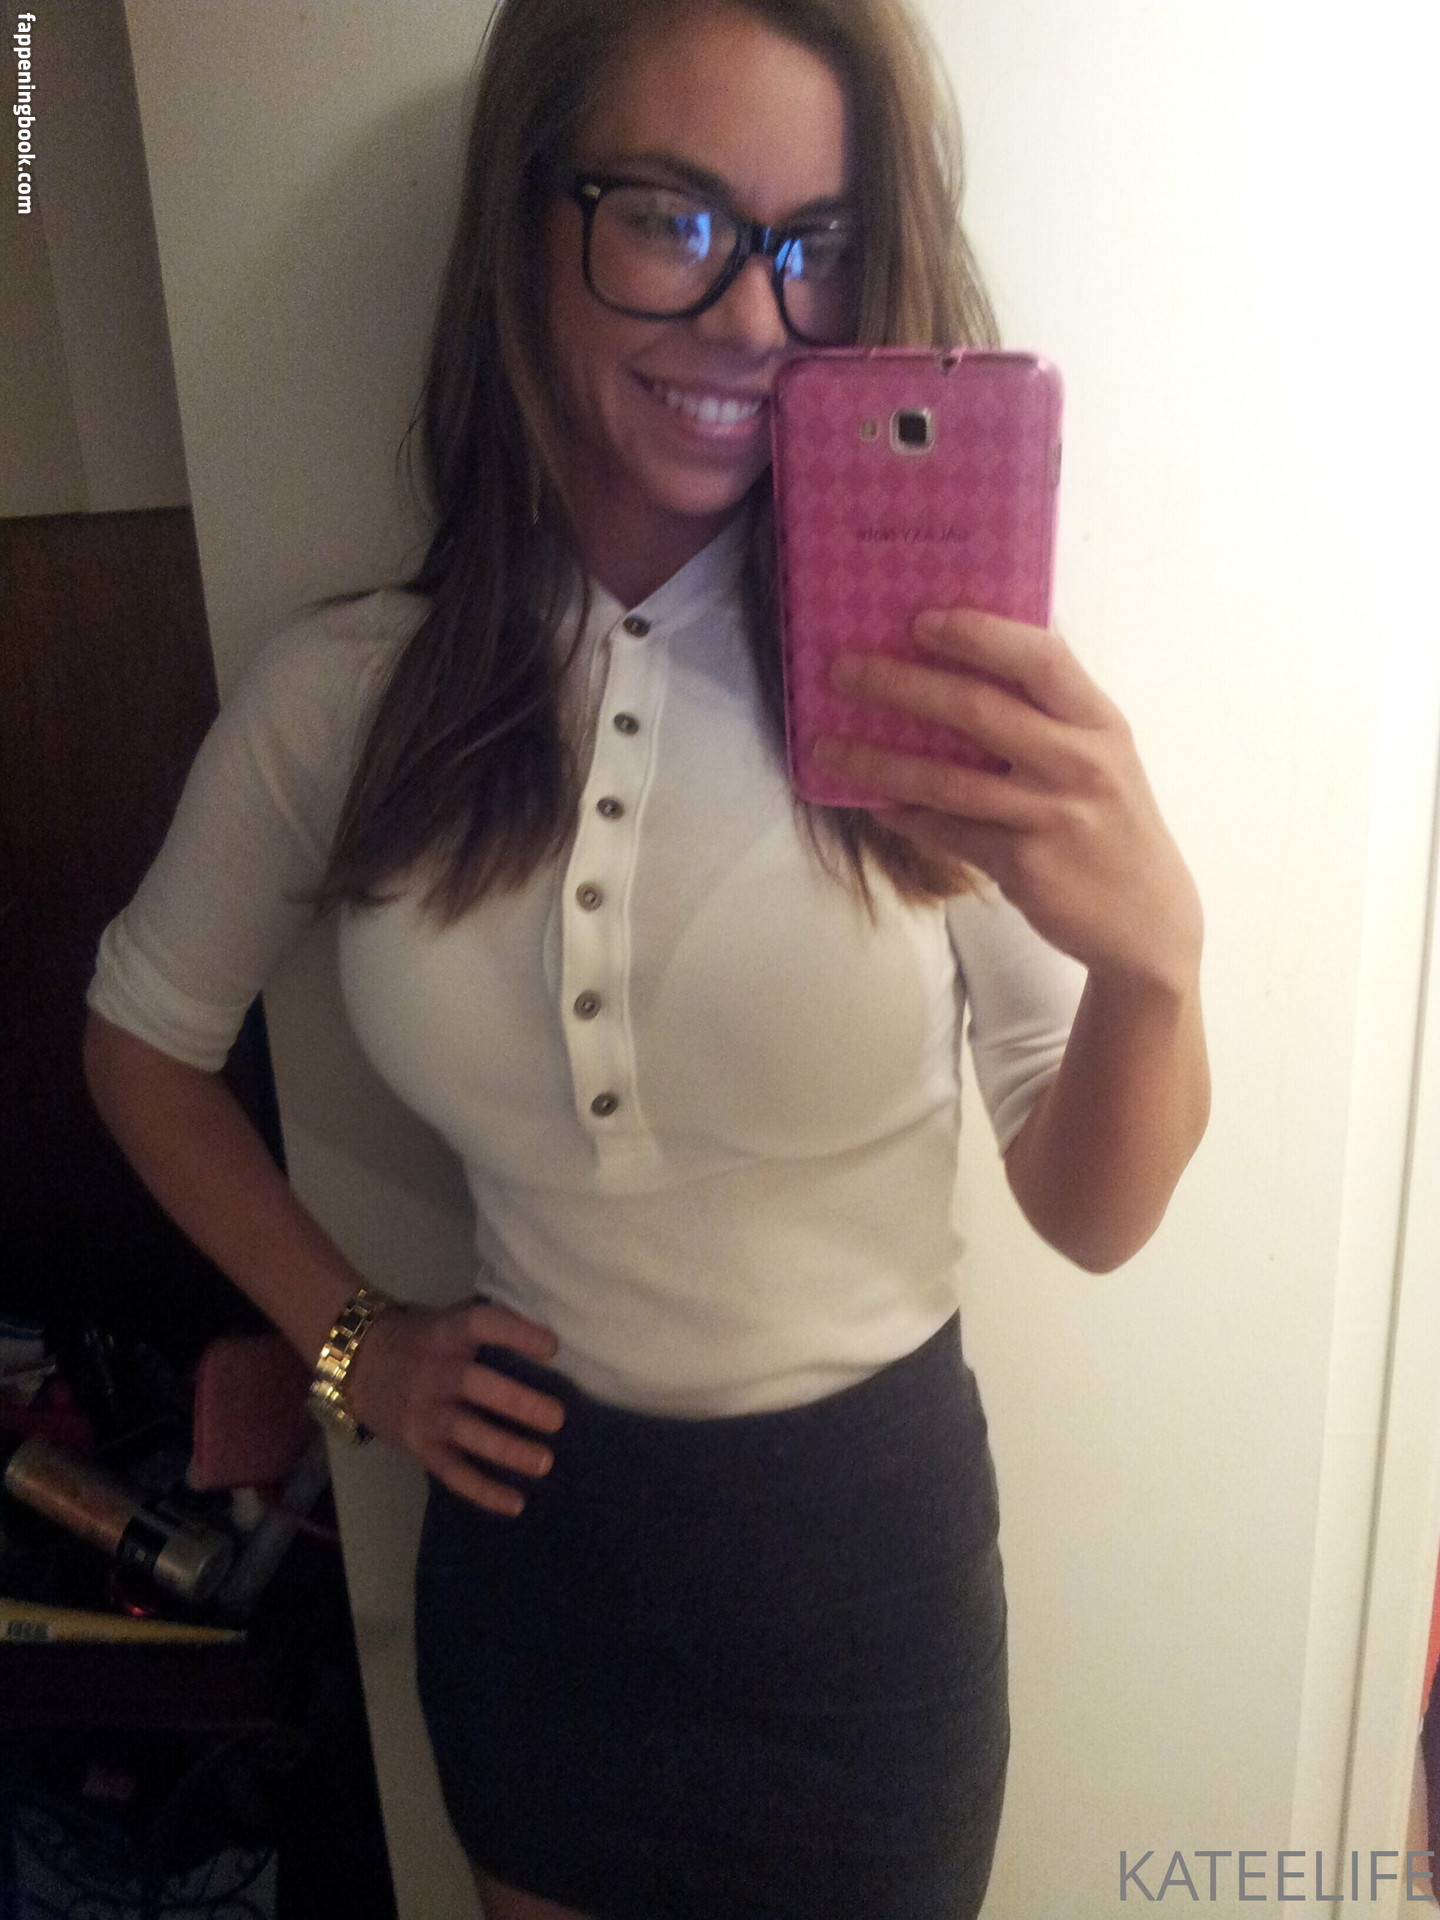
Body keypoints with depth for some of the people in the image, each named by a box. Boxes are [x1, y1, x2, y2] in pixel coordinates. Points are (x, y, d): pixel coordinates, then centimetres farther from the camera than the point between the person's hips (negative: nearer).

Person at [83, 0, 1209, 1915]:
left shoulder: (939, 683, -17)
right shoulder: (344, 694, -12)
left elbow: (1093, 1216, -15)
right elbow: (145, 1039, 5)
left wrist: (1154, 954, -34)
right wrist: (346, 1340, -1)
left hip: (867, 1546, -1)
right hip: (527, 1527, 2)